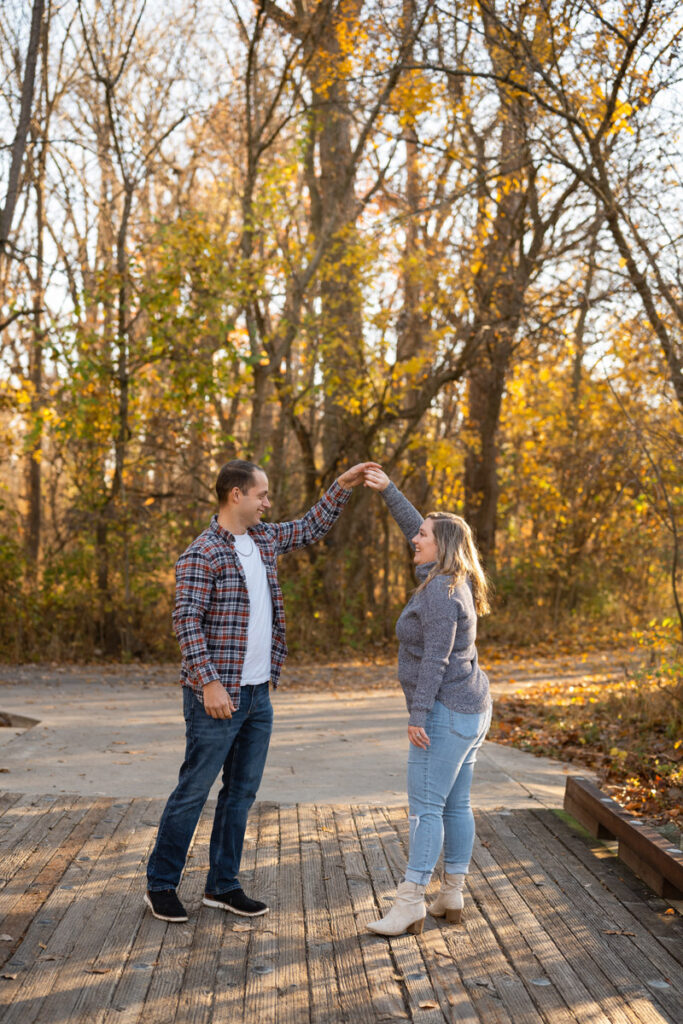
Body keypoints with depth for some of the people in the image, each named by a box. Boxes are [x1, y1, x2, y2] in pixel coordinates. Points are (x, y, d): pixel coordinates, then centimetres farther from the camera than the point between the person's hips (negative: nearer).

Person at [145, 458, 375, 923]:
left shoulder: (263, 539, 11)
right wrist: (209, 682, -24)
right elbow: (187, 621, -18)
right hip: (218, 697, -8)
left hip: (258, 693, 8)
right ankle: (161, 885, 15)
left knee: (242, 792, 12)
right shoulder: (202, 554, -13)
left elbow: (311, 527, 25)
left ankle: (223, 885, 22)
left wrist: (344, 484, 16)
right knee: (194, 790, 1)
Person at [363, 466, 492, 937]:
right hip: (471, 710, 10)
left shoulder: (440, 591, -18)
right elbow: (415, 529, 24)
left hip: (446, 712, -10)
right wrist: (389, 490, 22)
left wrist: (418, 715, -21)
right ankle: (452, 897, 20)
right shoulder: (452, 579, 11)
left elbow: (435, 658, -22)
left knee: (426, 806, -7)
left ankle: (410, 904, -4)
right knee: (456, 805, 13)